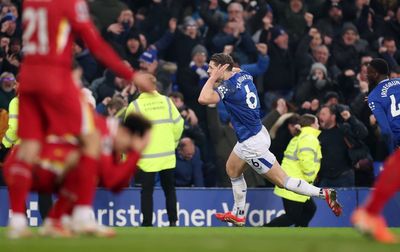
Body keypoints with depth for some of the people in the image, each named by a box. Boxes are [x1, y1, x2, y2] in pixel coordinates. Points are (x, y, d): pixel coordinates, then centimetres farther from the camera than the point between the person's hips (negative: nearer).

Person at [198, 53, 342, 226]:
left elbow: (204, 99, -38)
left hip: (252, 144, -10)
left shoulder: (228, 86, -24)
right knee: (232, 170, 23)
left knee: (283, 181, -3)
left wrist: (213, 78, -26)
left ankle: (324, 193, -3)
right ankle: (238, 215, 31)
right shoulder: (243, 75, 2)